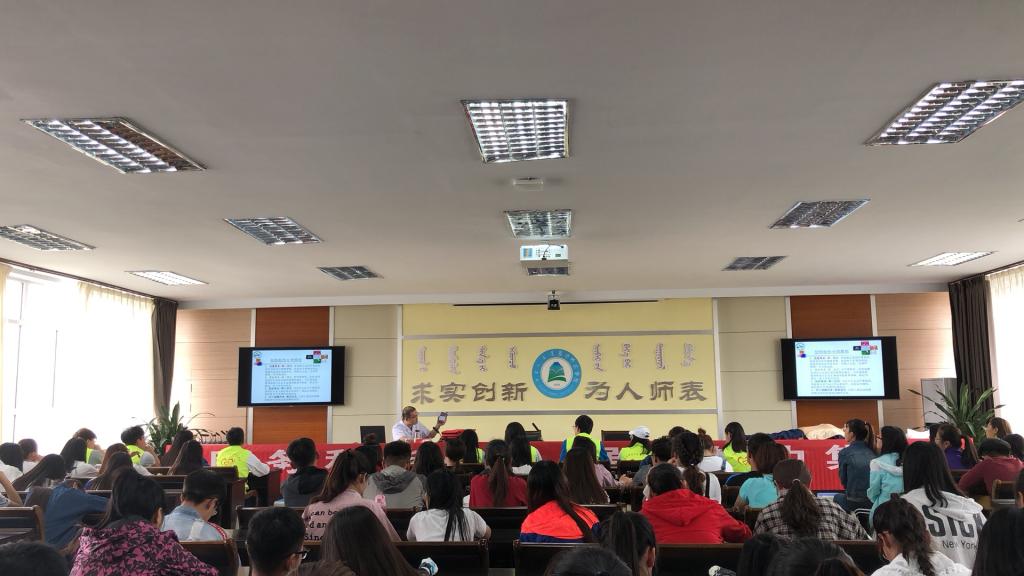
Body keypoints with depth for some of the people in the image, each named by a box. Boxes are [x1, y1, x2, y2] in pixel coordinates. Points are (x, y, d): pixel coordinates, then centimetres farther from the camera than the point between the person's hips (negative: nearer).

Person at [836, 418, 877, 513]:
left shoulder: (845, 453, -9)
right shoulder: (873, 452, 4)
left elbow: (843, 479, 0)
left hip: (854, 503, -4)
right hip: (874, 501, 4)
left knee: (837, 497, 28)